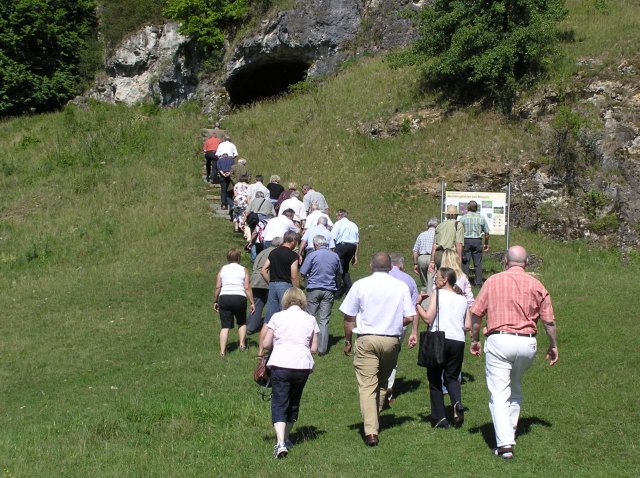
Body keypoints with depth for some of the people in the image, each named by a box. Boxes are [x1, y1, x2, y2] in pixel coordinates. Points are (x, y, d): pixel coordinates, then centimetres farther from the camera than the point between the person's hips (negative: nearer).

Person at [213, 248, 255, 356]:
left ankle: (222, 351, -6)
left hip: (224, 298, 1)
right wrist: (252, 303, 3)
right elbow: (247, 288, -1)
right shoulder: (243, 270, 7)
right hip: (239, 298, -1)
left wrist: (215, 301, 14)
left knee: (225, 326, 2)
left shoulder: (223, 269, 10)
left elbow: (217, 287, 5)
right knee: (242, 322, 24)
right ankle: (242, 344, 16)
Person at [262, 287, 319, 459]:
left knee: (279, 404, -4)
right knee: (294, 402, 20)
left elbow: (266, 344, 1)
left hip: (280, 364, -2)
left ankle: (280, 443, -21)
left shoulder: (277, 317, 3)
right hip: (303, 365, 3)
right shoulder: (310, 319, 8)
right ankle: (286, 438, 33)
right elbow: (314, 348, 7)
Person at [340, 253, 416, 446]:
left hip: (366, 339, -2)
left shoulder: (360, 285, -1)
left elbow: (348, 316, 1)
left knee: (367, 385, -4)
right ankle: (374, 420, 30)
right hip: (391, 340, 2)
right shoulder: (401, 286, 2)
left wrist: (347, 341, 13)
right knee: (382, 382, 21)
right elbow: (410, 317, 1)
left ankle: (371, 431, -15)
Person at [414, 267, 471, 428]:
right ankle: (457, 403, -14)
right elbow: (468, 326, 10)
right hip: (458, 341, 4)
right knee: (452, 377, 16)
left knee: (435, 379, 8)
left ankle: (439, 418, 5)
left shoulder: (439, 294, 0)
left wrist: (418, 304, 5)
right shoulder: (463, 300, 13)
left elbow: (428, 318, -8)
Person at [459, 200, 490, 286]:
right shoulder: (481, 218, 3)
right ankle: (478, 283, 4)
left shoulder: (463, 218, -2)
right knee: (478, 263, 5)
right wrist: (486, 244, 18)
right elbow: (486, 233, 7)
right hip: (477, 241, 1)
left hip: (466, 241, -1)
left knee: (465, 263, 2)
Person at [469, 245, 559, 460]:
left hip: (499, 340, -3)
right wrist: (553, 346, 20)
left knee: (499, 393, -5)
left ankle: (504, 443, -15)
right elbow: (549, 321, 8)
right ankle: (510, 432, 30)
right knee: (515, 388, 24)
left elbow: (476, 313, 2)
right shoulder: (536, 285, 7)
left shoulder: (493, 281, 3)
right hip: (527, 343, 3)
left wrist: (474, 339, 14)